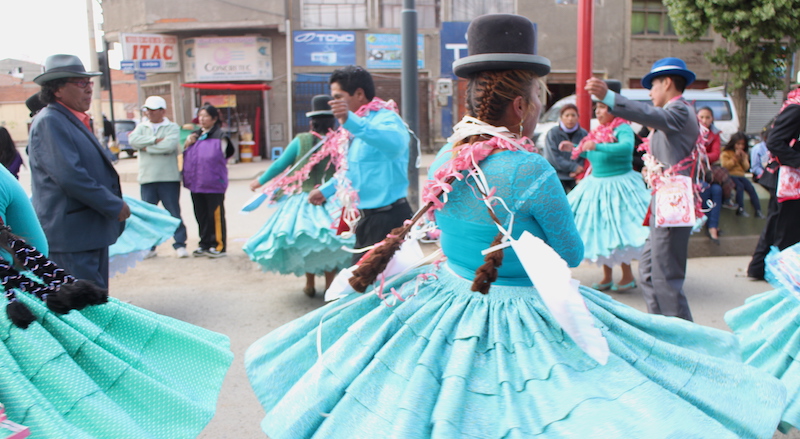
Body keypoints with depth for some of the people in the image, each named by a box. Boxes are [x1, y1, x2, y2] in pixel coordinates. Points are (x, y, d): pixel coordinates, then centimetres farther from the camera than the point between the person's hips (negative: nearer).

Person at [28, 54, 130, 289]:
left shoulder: (75, 121, 18)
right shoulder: (49, 122, -13)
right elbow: (69, 175, -22)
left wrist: (115, 203, 15)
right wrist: (114, 206, -17)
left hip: (92, 232, 10)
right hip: (71, 237, -10)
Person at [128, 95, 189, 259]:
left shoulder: (172, 127, 3)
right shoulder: (141, 127, 14)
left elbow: (169, 145, -16)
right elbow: (133, 140, -6)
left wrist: (147, 148, -7)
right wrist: (155, 140, -12)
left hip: (169, 178, -3)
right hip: (147, 178, 3)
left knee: (174, 213, 0)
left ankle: (180, 244, 7)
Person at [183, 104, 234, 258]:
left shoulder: (220, 136, -5)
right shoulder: (195, 135, 16)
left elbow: (218, 156, -7)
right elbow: (186, 156, 20)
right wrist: (187, 144, 3)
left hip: (213, 183, -7)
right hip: (196, 182, 7)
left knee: (216, 215, -2)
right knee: (201, 215, 11)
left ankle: (219, 246, 7)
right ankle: (205, 244, 21)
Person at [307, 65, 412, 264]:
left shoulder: (385, 118, -16)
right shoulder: (360, 124, 14)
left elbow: (395, 143, -41)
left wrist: (351, 121, -52)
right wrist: (326, 190, 32)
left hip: (388, 218, -10)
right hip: (369, 217, 10)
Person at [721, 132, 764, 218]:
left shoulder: (744, 154, 19)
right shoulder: (726, 153, 2)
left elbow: (746, 168, 10)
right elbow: (725, 166, -12)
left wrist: (743, 158, -4)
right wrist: (735, 157, -12)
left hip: (741, 175, 5)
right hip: (730, 175, -5)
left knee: (751, 188, -17)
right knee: (740, 186, -31)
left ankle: (758, 210, -18)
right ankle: (740, 209, -31)